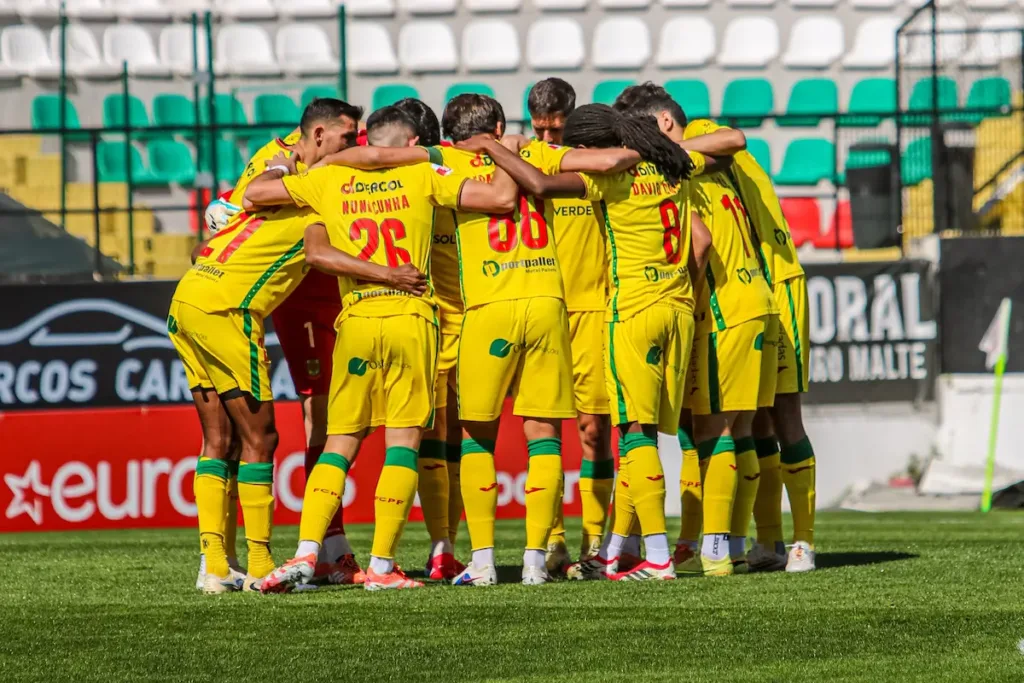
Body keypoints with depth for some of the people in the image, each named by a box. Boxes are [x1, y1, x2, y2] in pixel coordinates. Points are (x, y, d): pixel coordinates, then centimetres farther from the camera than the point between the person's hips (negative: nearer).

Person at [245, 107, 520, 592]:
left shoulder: (331, 180, 9)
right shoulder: (423, 177, 3)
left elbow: (255, 193, 11)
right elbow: (502, 197, -2)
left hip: (355, 320, 2)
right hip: (411, 317, -2)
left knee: (339, 445, 8)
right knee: (402, 443, 1)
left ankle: (306, 553, -6)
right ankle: (381, 565, -4)